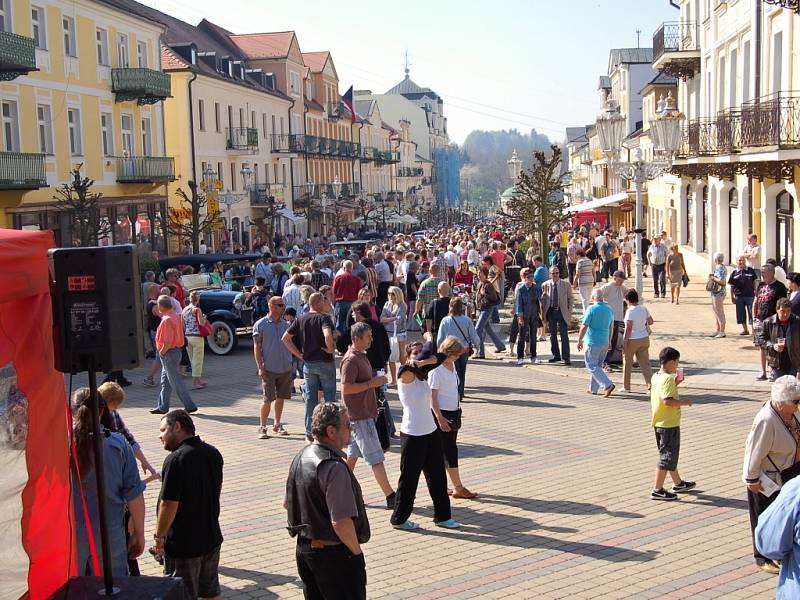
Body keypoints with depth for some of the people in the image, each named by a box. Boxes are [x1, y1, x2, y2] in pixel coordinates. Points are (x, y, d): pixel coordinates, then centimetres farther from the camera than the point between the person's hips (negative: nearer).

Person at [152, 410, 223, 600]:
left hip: (183, 544, -7)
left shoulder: (176, 460, -22)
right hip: (212, 537, 7)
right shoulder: (213, 453, 2)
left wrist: (159, 536, -10)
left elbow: (169, 504, -22)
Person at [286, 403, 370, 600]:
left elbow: (288, 504, 16)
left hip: (303, 548, 9)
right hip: (334, 553, -9)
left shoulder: (301, 457, 4)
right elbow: (342, 523, -28)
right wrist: (357, 551, -13)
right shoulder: (334, 467, -25)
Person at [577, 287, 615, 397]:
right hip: (604, 342, 7)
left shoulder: (591, 309, -16)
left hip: (592, 342, -7)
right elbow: (611, 327, 13)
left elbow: (584, 327, -15)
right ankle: (593, 388, 24)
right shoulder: (609, 309, 4)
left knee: (592, 366, 0)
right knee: (598, 365, 18)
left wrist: (579, 340, -4)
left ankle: (607, 385, -14)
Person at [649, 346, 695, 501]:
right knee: (668, 456, -2)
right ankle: (657, 490, -1)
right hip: (669, 424, -10)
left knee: (670, 454, 21)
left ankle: (678, 483, 36)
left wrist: (675, 383, 14)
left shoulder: (656, 377, 8)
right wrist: (685, 402, -17)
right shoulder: (667, 379, -20)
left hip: (658, 423, 10)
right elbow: (668, 400, -30)